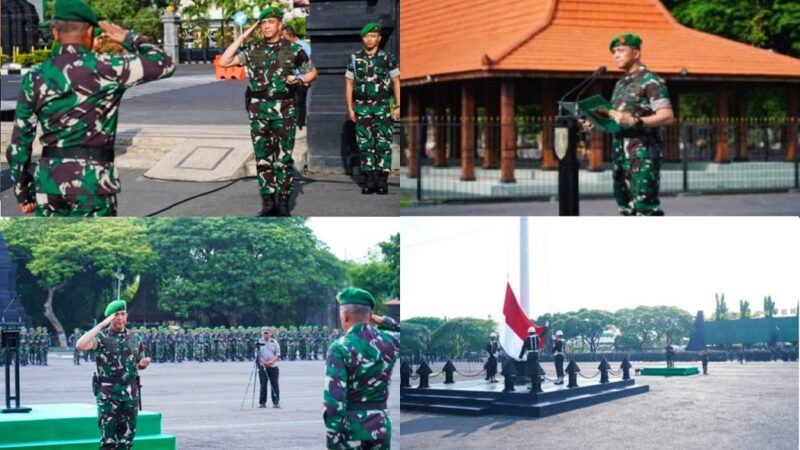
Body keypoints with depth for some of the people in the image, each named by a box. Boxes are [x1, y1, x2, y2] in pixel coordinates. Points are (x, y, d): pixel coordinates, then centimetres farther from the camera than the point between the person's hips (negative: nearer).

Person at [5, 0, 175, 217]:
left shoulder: (35, 78, 2)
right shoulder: (104, 68, -9)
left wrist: (23, 193, 14)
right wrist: (128, 38, 12)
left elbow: (19, 144, 5)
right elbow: (164, 64, -1)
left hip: (48, 181, 4)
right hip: (92, 182, -4)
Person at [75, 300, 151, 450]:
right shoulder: (101, 337, -4)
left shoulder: (135, 338, 10)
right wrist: (101, 325, -22)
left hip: (130, 393, 4)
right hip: (108, 393, -4)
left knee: (127, 437, 8)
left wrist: (143, 364, -4)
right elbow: (80, 345, -24)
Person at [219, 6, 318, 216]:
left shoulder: (293, 49, 2)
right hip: (259, 110, 2)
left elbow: (312, 72, 12)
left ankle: (283, 203, 7)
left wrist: (298, 80, -9)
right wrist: (242, 38, -3)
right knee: (263, 158, 4)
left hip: (284, 110, -2)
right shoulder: (252, 49, 6)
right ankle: (267, 203, 10)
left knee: (284, 157, 0)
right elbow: (224, 62, -3)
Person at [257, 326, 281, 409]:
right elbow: (258, 354, -2)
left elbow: (278, 353, 2)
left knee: (275, 384, -2)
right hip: (262, 366, -1)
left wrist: (272, 361, -14)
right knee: (263, 385, -1)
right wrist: (264, 362, -17)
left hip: (273, 366, 1)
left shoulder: (274, 342, 6)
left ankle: (276, 402, 2)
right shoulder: (259, 342, 3)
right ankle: (262, 403, 5)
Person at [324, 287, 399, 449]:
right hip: (381, 424, 5)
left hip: (351, 427, -5)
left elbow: (334, 401, -18)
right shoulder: (389, 341, 0)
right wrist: (382, 321, 13)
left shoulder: (339, 348, -14)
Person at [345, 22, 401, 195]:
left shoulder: (388, 58, 2)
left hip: (382, 107, -2)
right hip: (362, 107, 2)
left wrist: (398, 106, -4)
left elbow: (396, 83, 3)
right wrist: (350, 108, 4)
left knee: (383, 144, -5)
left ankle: (382, 180, -1)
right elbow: (349, 84, 10)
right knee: (365, 144, 2)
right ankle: (369, 180, 7)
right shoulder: (354, 59, 8)